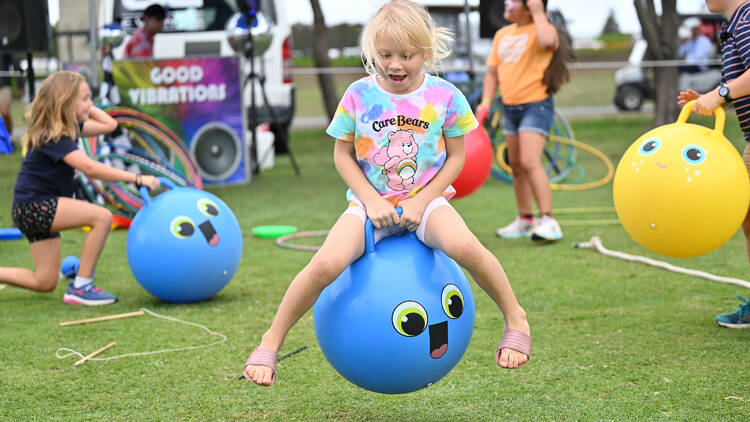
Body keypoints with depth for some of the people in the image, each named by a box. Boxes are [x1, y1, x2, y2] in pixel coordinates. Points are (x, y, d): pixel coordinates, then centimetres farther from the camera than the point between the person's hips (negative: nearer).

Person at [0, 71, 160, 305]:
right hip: (33, 205, -10)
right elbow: (90, 167, -31)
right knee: (102, 217, -23)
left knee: (45, 283, 11)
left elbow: (109, 124, 15)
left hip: (40, 208, 10)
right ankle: (80, 287, -17)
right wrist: (136, 178, -32)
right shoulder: (53, 137, -21)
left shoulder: (69, 127, 8)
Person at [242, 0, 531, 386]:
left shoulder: (444, 96, -5)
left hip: (426, 199, 0)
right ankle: (270, 343, -8)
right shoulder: (359, 95, -6)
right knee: (326, 263, -26)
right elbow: (342, 154, 2)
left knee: (464, 246, -33)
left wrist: (421, 201, -10)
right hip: (371, 202, 0)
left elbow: (455, 157, 2)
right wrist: (371, 201, -10)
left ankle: (515, 318, -8)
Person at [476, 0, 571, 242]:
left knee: (529, 162, -20)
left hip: (536, 106, -8)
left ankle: (548, 221, -20)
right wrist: (486, 102, 4)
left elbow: (547, 41, -35)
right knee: (516, 166, 13)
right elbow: (492, 72, 17)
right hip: (510, 108, 8)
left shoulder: (540, 30, -9)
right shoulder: (502, 35, 13)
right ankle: (525, 220, 25)